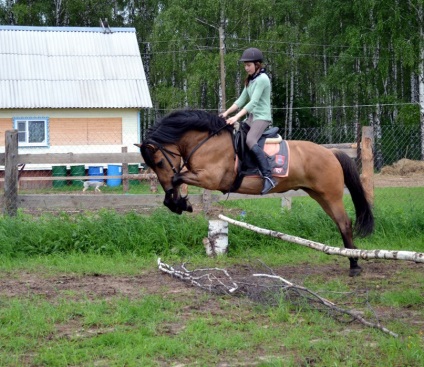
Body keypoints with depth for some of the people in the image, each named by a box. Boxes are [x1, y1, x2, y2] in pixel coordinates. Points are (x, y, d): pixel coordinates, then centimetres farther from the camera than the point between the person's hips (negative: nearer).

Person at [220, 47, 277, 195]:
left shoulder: (262, 79, -13)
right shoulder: (250, 80, 14)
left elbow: (253, 102, -21)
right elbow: (241, 100, 15)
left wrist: (236, 117, -26)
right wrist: (227, 113, 4)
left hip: (262, 117, -10)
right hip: (252, 117, 10)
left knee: (250, 140, -31)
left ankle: (268, 177, -37)